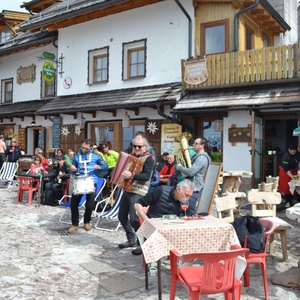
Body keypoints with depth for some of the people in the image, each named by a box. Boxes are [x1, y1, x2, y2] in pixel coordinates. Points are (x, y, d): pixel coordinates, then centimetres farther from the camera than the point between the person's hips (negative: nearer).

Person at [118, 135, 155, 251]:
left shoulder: (148, 158, -10)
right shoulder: (133, 156, 15)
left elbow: (146, 176, -22)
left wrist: (132, 175, -33)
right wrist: (122, 174, 8)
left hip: (138, 192, -9)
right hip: (127, 189, 9)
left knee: (134, 219, -12)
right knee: (122, 216, 13)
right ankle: (131, 240, 27)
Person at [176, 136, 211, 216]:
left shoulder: (202, 158, -18)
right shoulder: (197, 156, 17)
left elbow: (190, 172, -26)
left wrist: (179, 167, -9)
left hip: (194, 189, -11)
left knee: (190, 213, -7)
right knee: (186, 211, 15)